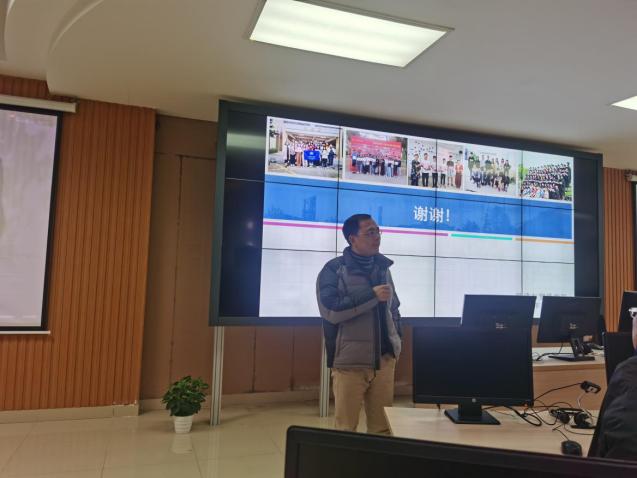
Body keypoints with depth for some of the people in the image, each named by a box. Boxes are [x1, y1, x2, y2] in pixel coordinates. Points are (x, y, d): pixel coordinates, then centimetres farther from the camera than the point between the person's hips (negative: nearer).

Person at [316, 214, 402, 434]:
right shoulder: (333, 270, -5)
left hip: (384, 360, 5)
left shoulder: (382, 268, 12)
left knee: (382, 428, 12)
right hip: (350, 362, -5)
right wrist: (372, 295, -16)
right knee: (346, 429, 5)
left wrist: (398, 338, 10)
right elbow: (331, 311, -17)